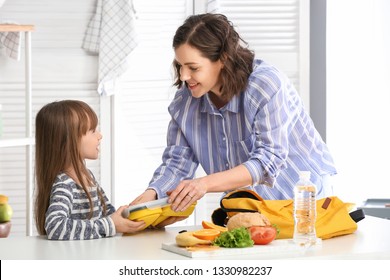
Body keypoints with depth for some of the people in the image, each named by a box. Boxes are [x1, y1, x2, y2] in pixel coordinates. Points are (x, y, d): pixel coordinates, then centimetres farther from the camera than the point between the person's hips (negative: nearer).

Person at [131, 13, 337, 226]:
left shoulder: (266, 85, -22)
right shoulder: (185, 100, -6)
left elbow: (269, 160, -30)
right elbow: (177, 162, -1)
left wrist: (206, 183, -41)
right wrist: (152, 193, -23)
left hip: (303, 195, -5)